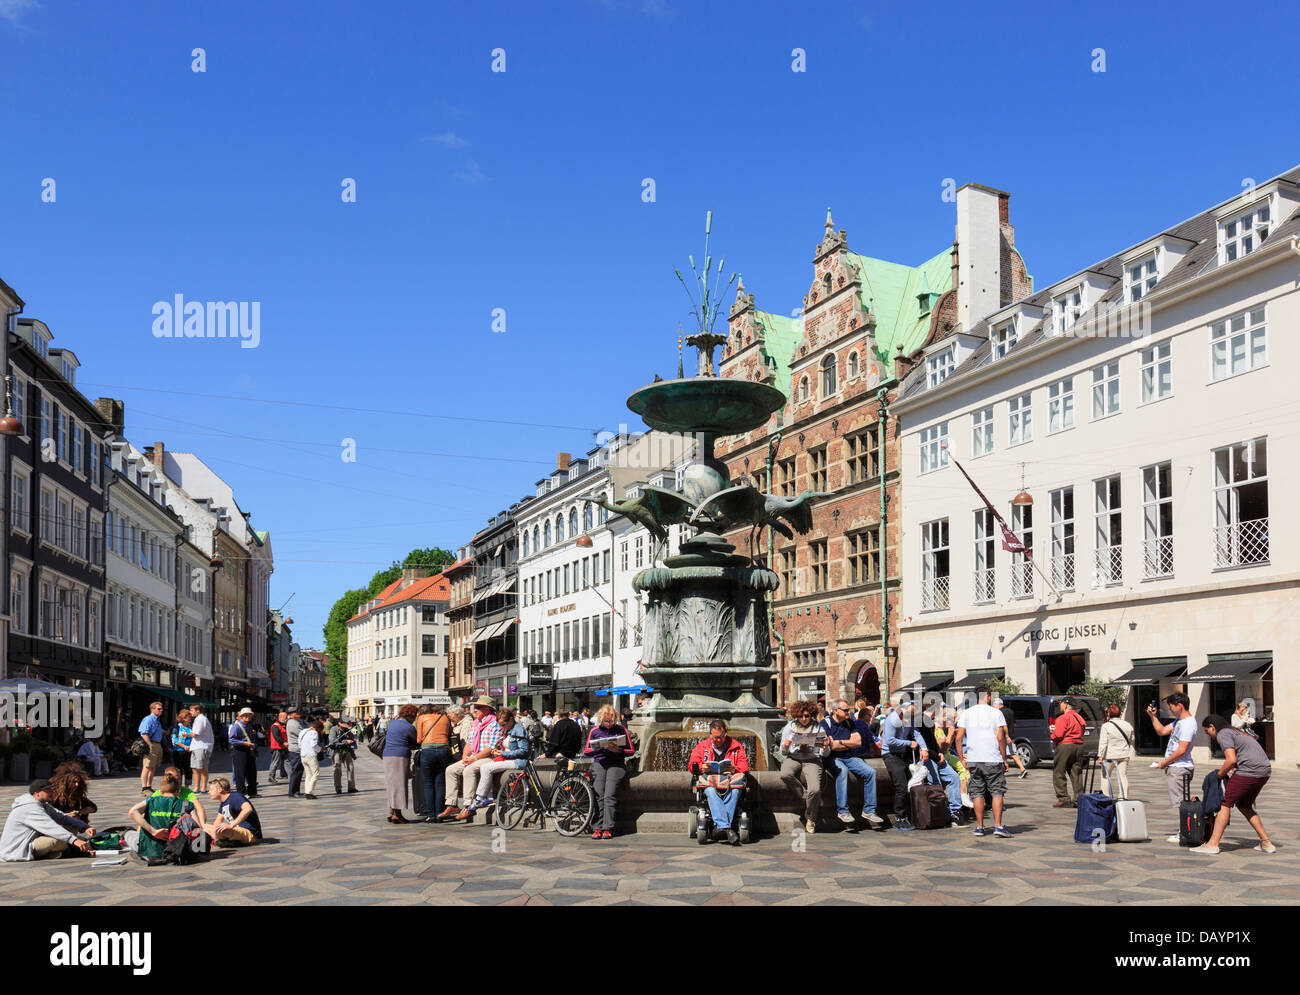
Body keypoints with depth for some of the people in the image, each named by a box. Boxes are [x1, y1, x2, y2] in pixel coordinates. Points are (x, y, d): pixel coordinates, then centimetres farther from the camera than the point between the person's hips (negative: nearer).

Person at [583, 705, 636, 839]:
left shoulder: (621, 730, 10)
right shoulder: (595, 730, 14)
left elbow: (632, 751, 9)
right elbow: (586, 751, 16)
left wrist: (618, 751, -9)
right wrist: (596, 749, -6)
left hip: (616, 764, -2)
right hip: (599, 763, 2)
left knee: (609, 795, -19)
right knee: (599, 795, -16)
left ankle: (607, 829, -22)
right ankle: (597, 828, -18)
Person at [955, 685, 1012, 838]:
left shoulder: (967, 713, 6)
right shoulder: (996, 713, -3)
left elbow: (959, 738, 1)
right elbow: (1000, 738, -8)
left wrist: (961, 758, 8)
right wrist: (1005, 759, -1)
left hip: (973, 760, 3)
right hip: (993, 760, -3)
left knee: (977, 792, 9)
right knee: (997, 792, 4)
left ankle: (979, 827, 10)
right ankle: (998, 826, -3)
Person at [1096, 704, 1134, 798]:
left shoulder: (1106, 726, -10)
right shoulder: (1128, 725, 6)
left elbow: (1103, 743, -14)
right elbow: (1131, 740, 17)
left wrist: (1100, 756, -13)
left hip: (1109, 755, -4)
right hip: (1124, 755, 4)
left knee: (1105, 776, 8)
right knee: (1123, 776, 5)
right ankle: (1124, 797, 3)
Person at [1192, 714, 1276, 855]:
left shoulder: (1223, 734, -3)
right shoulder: (1237, 731, 26)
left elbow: (1231, 760, -14)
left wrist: (1220, 774, 0)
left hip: (1249, 770, -9)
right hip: (1265, 771, 9)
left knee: (1225, 804, -5)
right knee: (1244, 805, 21)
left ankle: (1212, 844, -10)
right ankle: (1266, 843, 18)